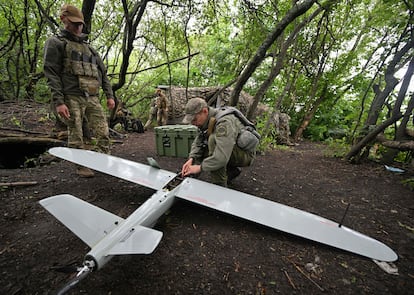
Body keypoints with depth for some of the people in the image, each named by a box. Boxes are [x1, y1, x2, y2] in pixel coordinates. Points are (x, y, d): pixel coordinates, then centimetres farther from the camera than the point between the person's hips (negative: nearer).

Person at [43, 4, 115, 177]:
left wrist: (109, 95, 11)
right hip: (72, 98, -4)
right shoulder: (55, 43, 7)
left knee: (103, 132, -3)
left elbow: (103, 73, 22)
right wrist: (58, 102, -15)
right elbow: (51, 74, -3)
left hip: (93, 98, 5)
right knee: (76, 136, -2)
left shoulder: (89, 48, 25)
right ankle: (82, 166, 10)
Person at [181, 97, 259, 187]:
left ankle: (219, 185, -20)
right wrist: (191, 159, -20)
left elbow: (222, 157, -39)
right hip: (231, 151, 9)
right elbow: (197, 143, -3)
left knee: (213, 139, -31)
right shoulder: (207, 120, -4)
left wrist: (200, 167, -29)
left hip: (245, 153, -8)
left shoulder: (225, 122, -31)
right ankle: (232, 170, 11)